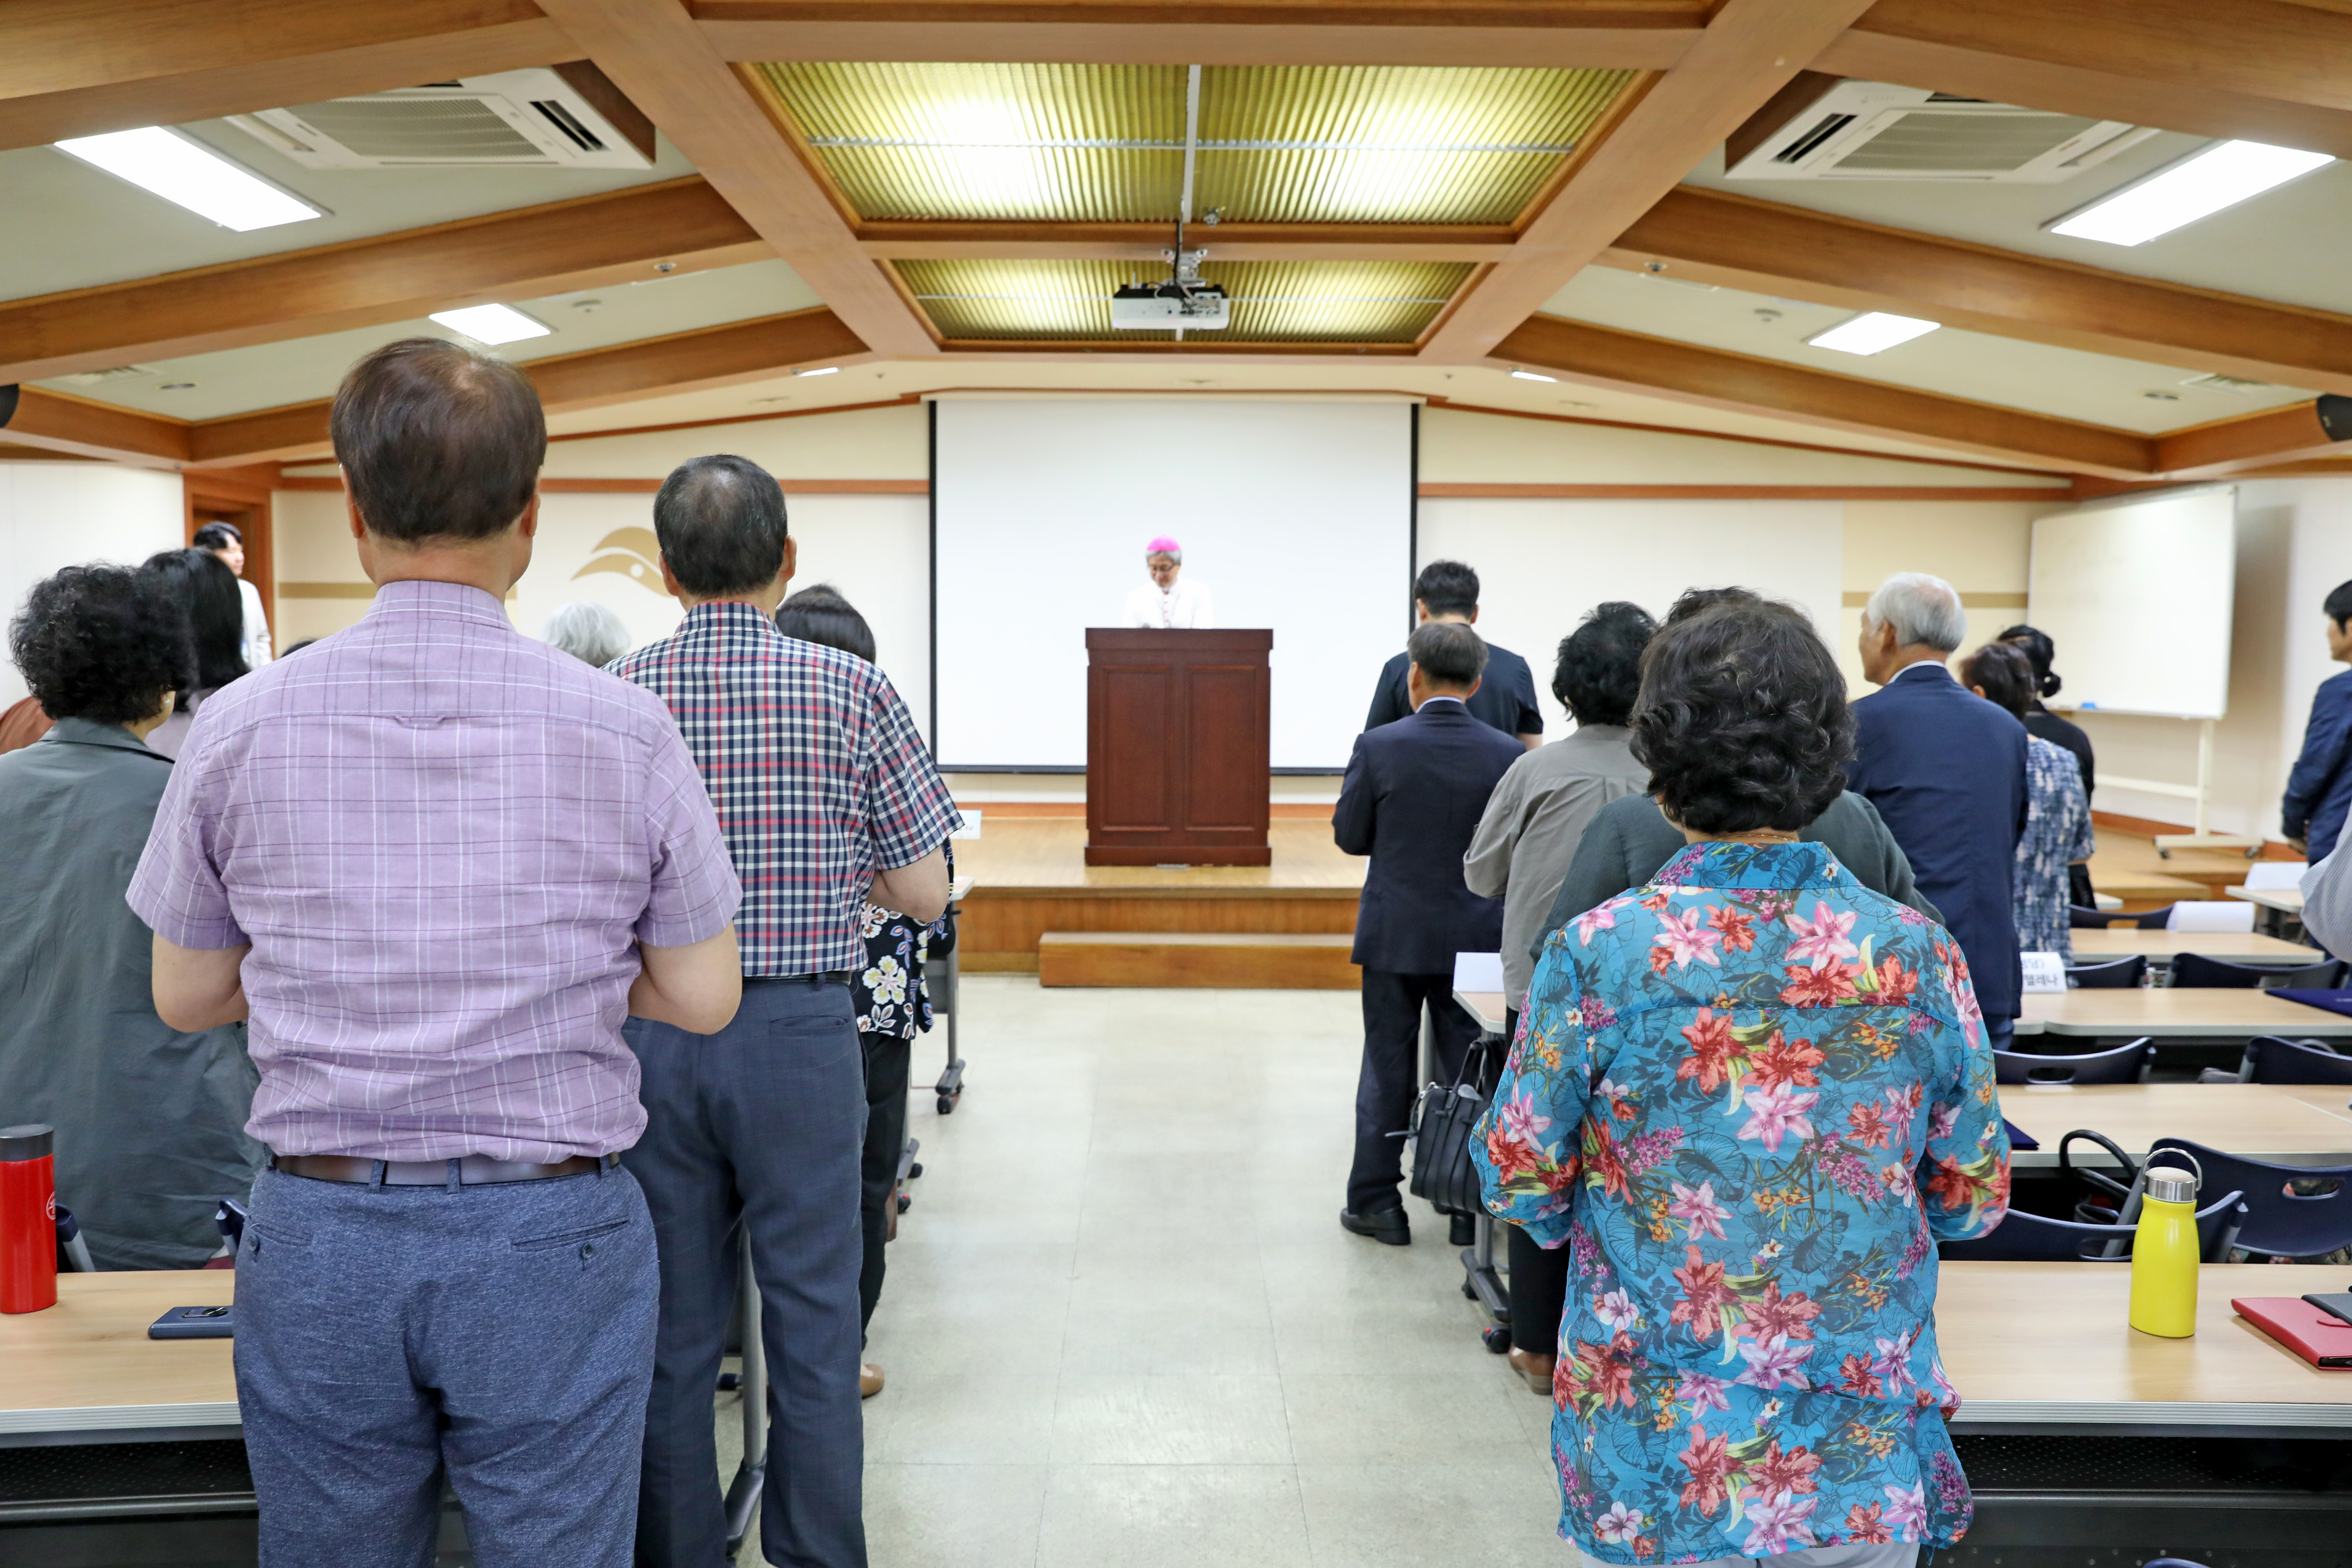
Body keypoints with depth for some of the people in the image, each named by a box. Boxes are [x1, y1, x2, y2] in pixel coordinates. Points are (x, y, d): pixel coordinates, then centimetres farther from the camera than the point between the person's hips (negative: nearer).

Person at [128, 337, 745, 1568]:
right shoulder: (625, 730, -9)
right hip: (551, 1233, -1)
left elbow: (186, 997, 6)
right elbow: (703, 997, -3)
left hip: (318, 1233, 2)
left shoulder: (239, 728, -5)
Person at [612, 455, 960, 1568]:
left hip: (653, 1033, 2)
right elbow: (924, 892, -5)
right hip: (801, 1032, -2)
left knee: (671, 1330, 13)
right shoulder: (853, 690, -7)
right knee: (812, 1325, 9)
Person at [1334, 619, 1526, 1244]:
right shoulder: (1508, 755, -8)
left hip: (1395, 935, -1)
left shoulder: (1379, 747, -11)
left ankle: (1376, 1203, 15)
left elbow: (1349, 836, -5)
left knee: (1387, 1069, 9)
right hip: (1476, 940, 1)